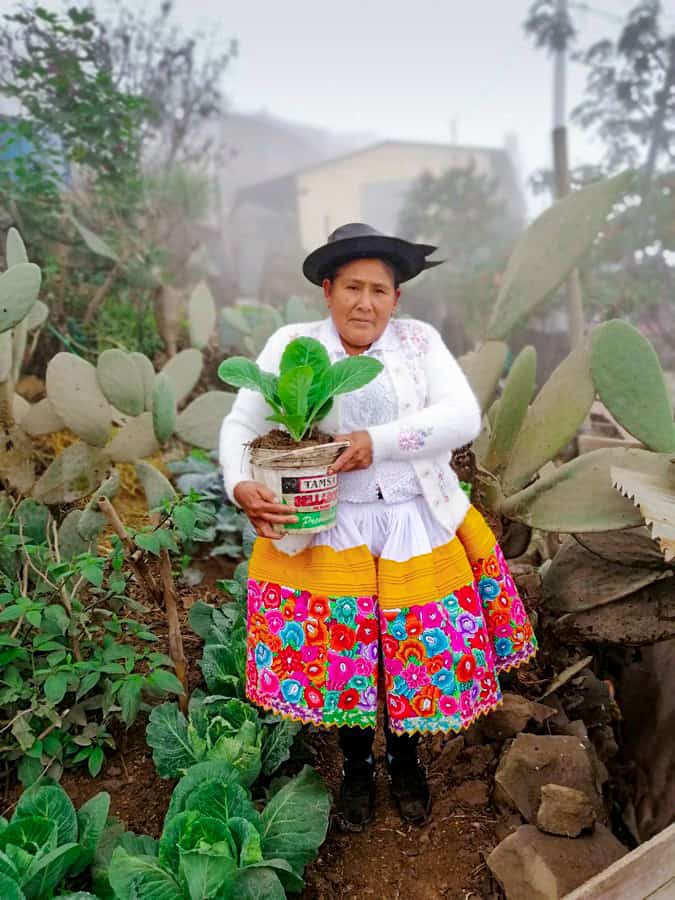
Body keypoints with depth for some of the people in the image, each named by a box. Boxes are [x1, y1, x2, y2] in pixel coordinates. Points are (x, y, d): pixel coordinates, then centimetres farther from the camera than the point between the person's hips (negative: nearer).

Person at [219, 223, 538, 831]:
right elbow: (239, 427, 0)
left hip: (420, 529, 1)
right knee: (341, 658, 9)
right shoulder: (291, 346, -1)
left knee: (420, 652, 11)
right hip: (327, 533, 0)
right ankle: (357, 769, 40)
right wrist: (240, 485, -20)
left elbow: (465, 418, -11)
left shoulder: (421, 342, 1)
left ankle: (406, 763, 43)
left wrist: (379, 441, -23)